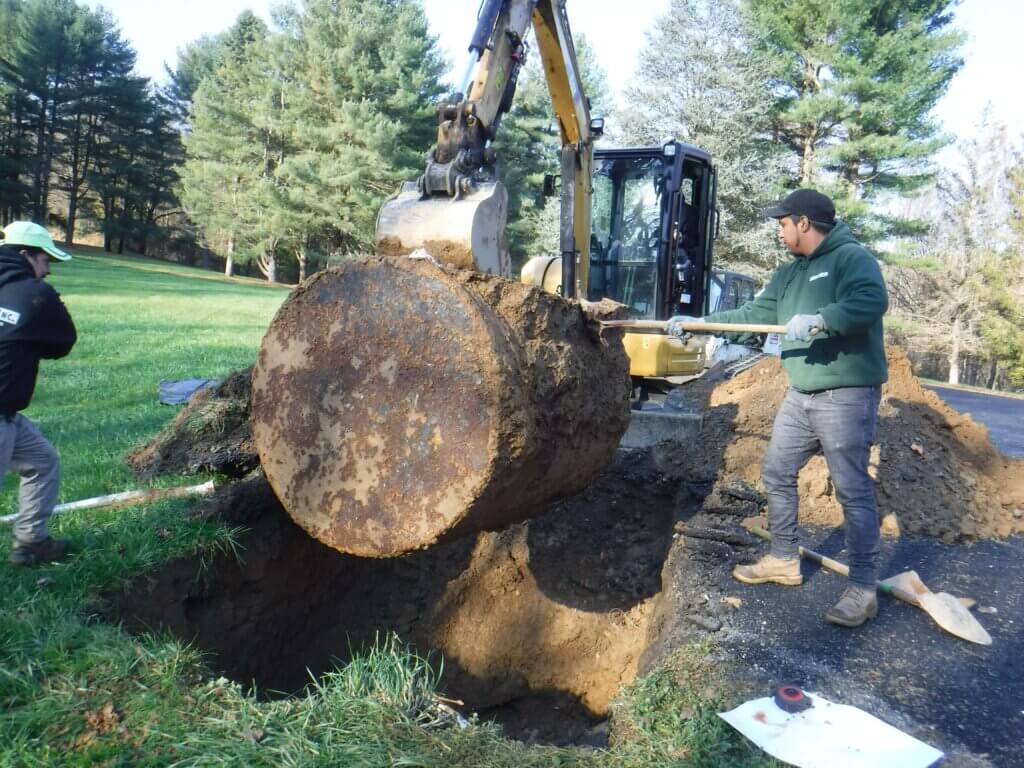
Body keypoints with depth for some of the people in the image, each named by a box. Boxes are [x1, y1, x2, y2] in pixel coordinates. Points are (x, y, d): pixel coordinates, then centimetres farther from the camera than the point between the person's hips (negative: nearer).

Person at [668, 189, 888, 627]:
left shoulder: (852, 257, -10)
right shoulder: (789, 274, 16)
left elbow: (873, 302, -26)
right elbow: (755, 313, 16)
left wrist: (819, 319, -36)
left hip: (847, 396, -9)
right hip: (801, 395, 9)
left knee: (853, 490, -5)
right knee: (777, 474, 15)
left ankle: (863, 589, 5)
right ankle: (783, 560, 29)